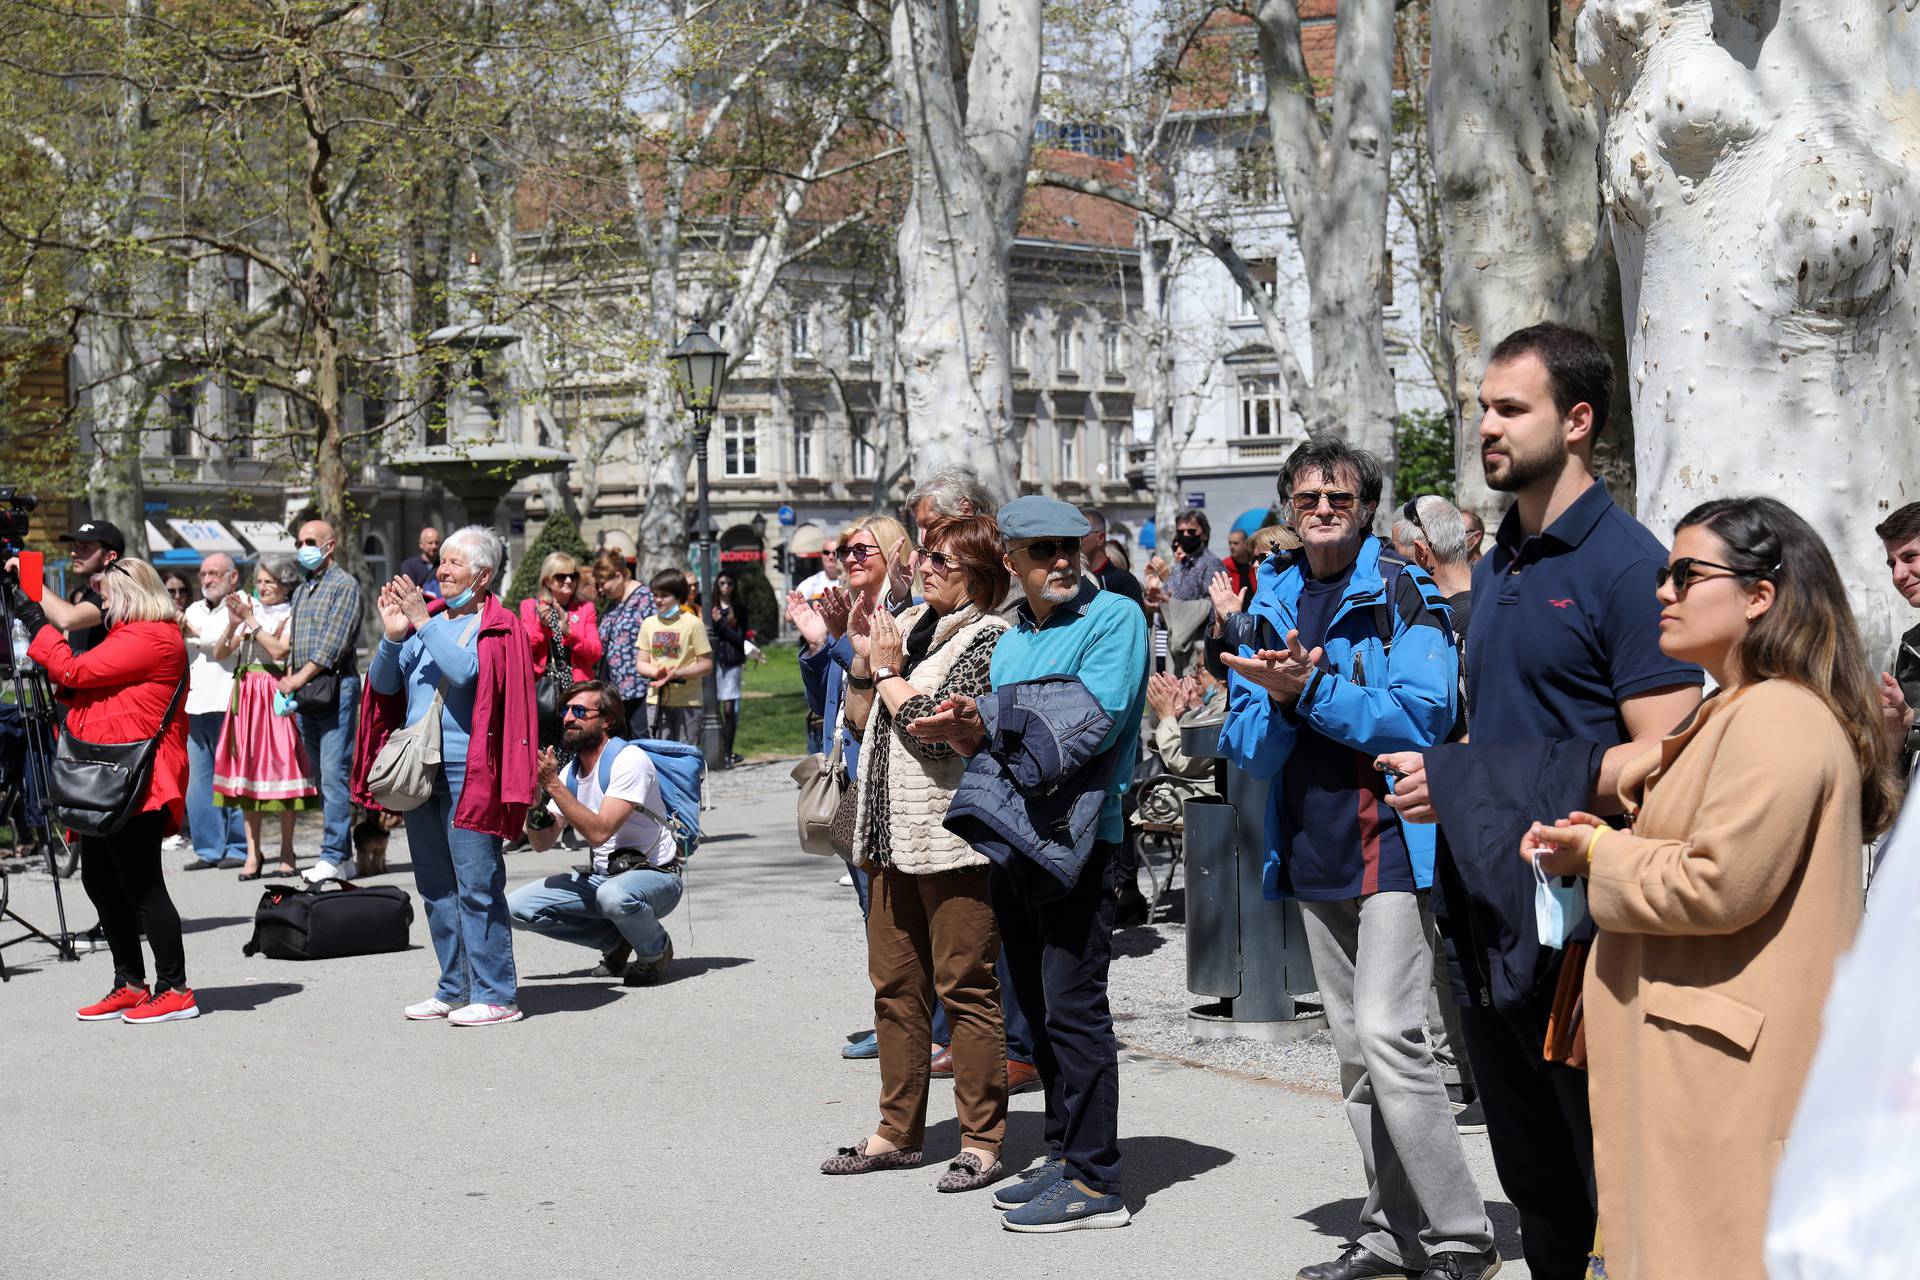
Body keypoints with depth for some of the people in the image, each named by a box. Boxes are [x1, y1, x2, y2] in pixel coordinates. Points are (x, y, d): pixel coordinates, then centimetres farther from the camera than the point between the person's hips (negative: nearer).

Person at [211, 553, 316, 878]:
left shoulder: (292, 616, 1)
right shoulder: (250, 611, 15)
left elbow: (279, 650, -14)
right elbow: (220, 653, 11)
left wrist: (251, 620, -10)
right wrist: (233, 623, -5)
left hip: (276, 697, -5)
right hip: (246, 695, 5)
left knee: (280, 764, -5)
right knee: (247, 766, 1)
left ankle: (287, 852, 3)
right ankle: (253, 852, 3)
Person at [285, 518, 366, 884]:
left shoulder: (344, 586, -4)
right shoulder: (301, 591, 21)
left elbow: (334, 643, -13)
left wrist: (299, 679, -13)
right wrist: (289, 679, 7)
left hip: (336, 687, -8)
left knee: (334, 774, -13)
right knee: (322, 777, 7)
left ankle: (333, 857, -15)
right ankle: (343, 854, 10)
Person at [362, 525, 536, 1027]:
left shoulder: (498, 627, -4)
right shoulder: (429, 619, 14)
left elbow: (466, 671, -21)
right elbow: (384, 685, 12)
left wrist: (423, 623, -19)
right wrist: (392, 635, -4)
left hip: (468, 773, -7)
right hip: (419, 771, 7)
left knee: (477, 886, -8)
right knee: (436, 886, 13)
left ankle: (494, 993, -3)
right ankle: (455, 988, 22)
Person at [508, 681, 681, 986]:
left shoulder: (629, 760, -18)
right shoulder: (570, 772, 6)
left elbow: (599, 832, -28)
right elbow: (543, 843, 2)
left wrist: (553, 785, -28)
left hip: (655, 875, -7)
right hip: (601, 876, 7)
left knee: (615, 894, -41)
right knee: (518, 907, -8)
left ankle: (656, 951, -7)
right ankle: (617, 940, 7)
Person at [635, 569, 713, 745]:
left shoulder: (693, 623, -6)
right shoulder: (649, 624, 8)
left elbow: (706, 664, -7)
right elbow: (641, 663, 10)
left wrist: (676, 673, -19)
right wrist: (655, 672, -13)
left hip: (687, 702, -4)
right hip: (656, 700, 4)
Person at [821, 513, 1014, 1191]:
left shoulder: (988, 638, -8)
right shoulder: (907, 625, 14)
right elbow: (862, 723, 18)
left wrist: (888, 670, -5)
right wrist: (863, 658, 6)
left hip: (955, 836, -8)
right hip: (894, 831, 8)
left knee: (966, 987, -3)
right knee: (895, 984, 12)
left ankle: (981, 1142, 4)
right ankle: (898, 1132, 21)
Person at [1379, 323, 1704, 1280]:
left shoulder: (1625, 564, -11)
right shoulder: (1493, 570, 15)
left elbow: (1661, 761, -18)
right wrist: (1437, 774, 2)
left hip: (1576, 923, -8)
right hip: (1488, 922, 8)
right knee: (1536, 1193, 17)